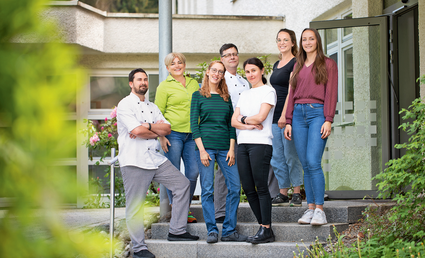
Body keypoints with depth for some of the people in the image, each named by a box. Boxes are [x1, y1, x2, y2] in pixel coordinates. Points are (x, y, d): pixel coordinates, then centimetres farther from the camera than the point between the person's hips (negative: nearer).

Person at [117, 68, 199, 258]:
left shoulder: (152, 107, 19)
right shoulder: (125, 105, -3)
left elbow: (167, 128, 6)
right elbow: (136, 130, -17)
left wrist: (147, 126, -10)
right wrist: (157, 130, -1)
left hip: (155, 159, 7)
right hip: (134, 162, -7)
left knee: (182, 184, 3)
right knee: (135, 206, -3)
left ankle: (177, 231, 9)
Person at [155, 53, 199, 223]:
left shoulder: (194, 84, 15)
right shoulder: (164, 86, 2)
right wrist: (161, 136, -9)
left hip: (192, 134, 4)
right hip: (173, 134, -4)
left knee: (193, 172, 0)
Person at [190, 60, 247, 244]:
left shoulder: (226, 97, 14)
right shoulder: (198, 95, 4)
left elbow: (231, 124, 13)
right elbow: (194, 124, -1)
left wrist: (232, 148, 2)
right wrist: (201, 149, -10)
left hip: (225, 147, 4)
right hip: (206, 145, -4)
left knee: (235, 186, -3)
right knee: (208, 190, -4)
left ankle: (229, 231, 4)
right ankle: (212, 230, 3)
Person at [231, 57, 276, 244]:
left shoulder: (268, 91, 2)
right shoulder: (244, 95, 22)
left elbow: (260, 117, -11)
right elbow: (234, 121, 12)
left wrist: (243, 119, 6)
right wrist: (249, 125, -6)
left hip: (261, 143, -7)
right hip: (243, 144, 7)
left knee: (261, 187, -9)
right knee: (248, 189, 3)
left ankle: (266, 230, -6)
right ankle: (264, 228, 9)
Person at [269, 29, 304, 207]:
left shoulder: (295, 63, -6)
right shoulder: (277, 65, 19)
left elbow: (291, 90, -14)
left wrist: (285, 115, -20)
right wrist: (272, 115, 17)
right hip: (275, 116, 8)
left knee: (291, 155, -6)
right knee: (277, 157, 6)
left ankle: (297, 194, 0)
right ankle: (282, 194, 11)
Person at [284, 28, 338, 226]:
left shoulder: (327, 64, 6)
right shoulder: (298, 66, 20)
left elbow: (331, 93, -1)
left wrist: (328, 120, -11)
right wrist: (288, 122, 11)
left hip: (317, 113, -5)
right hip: (298, 115, 5)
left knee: (313, 162, -16)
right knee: (305, 165, 2)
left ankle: (320, 210, -14)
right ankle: (310, 209, 4)